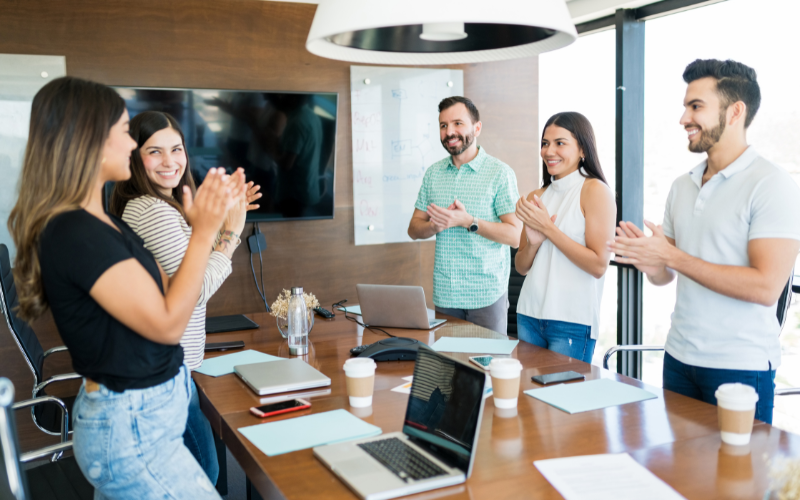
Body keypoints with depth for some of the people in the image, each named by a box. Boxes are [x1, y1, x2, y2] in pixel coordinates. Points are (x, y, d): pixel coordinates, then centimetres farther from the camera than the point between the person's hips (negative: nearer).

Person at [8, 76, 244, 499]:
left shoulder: (102, 222, 7)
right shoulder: (75, 234, -23)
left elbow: (166, 290, 9)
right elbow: (167, 323, -23)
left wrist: (212, 218, 5)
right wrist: (204, 231, -18)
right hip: (132, 428, -10)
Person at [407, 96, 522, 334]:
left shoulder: (499, 173, -6)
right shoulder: (433, 173, 9)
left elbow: (515, 236, -11)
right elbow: (414, 229, 10)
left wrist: (469, 221, -21)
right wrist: (435, 225, -12)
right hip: (443, 294, 4)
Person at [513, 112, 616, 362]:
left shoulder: (595, 190, -7)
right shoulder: (536, 197, 9)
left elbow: (598, 266, -15)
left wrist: (547, 228, -14)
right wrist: (533, 242, -8)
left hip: (573, 322, -5)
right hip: (529, 315, 6)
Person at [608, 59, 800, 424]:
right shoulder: (682, 186, 9)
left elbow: (766, 288, -21)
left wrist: (672, 257, -19)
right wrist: (649, 263, -11)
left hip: (740, 367, -6)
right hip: (679, 358, 6)